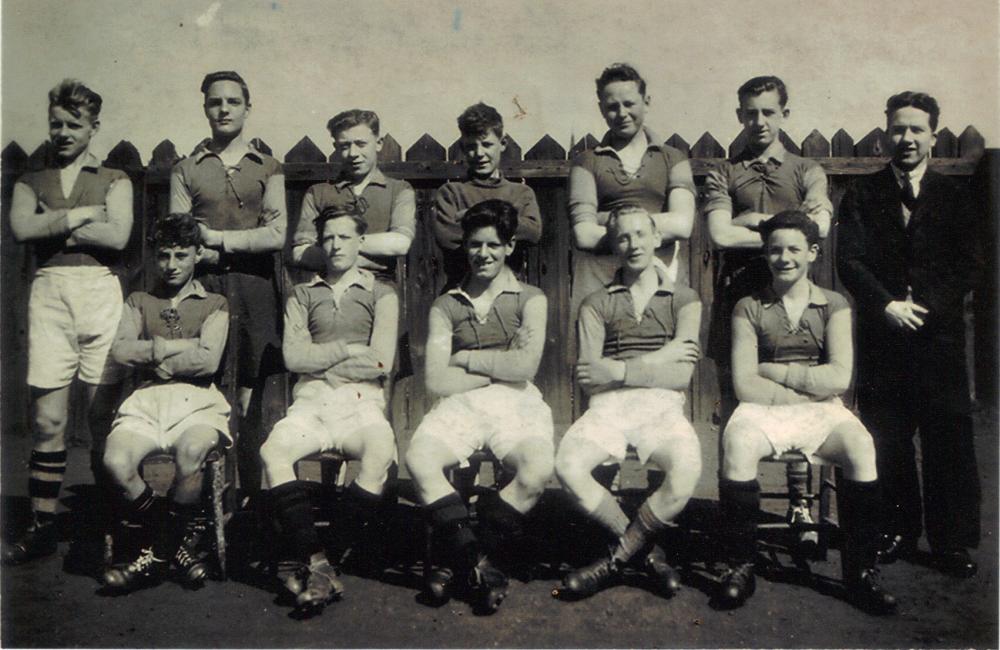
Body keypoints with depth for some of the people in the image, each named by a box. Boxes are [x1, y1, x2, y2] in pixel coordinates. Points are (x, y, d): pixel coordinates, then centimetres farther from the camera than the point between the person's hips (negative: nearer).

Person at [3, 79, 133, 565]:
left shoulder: (115, 180, 14)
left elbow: (117, 236, -4)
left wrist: (52, 225, -1)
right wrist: (83, 215, -2)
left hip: (100, 291, -2)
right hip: (48, 292, 2)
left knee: (104, 415, -2)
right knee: (47, 417, 0)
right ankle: (42, 527, 7)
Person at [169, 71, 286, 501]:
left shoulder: (268, 169, 12)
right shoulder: (186, 170, 13)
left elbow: (277, 235, 0)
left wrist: (216, 238, -5)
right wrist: (240, 250, -7)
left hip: (254, 289, 0)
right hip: (202, 288, 0)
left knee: (251, 396, -1)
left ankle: (252, 494, 7)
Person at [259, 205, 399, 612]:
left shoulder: (380, 294, 14)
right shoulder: (303, 295, 20)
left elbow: (380, 362, 0)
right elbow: (293, 357, 5)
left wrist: (318, 359, 3)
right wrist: (348, 349, -1)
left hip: (361, 400, -2)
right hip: (311, 400, 2)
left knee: (381, 453, -34)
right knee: (273, 450, -29)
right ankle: (316, 561, -29)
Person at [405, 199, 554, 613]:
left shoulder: (529, 299, 13)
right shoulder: (446, 306, 16)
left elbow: (525, 367, -4)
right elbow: (436, 381, 3)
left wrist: (466, 359, 2)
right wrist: (501, 366, 1)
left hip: (516, 403, -1)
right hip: (460, 404, 1)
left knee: (537, 471, -31)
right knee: (418, 459, -30)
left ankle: (459, 559, -12)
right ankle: (477, 561, -17)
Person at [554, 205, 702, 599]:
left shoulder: (684, 300, 15)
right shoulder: (596, 304, 16)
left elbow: (681, 376, 2)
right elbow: (589, 381, 3)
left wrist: (619, 370, -8)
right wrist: (659, 359, -3)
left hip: (662, 405, -1)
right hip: (608, 406, 1)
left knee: (687, 472, -33)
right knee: (567, 466, -29)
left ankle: (617, 557, -10)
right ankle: (646, 550, -7)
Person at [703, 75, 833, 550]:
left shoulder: (807, 171, 14)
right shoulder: (722, 174, 12)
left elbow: (819, 226, -5)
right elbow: (719, 235, -4)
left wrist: (752, 220, -3)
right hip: (737, 296, 0)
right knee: (733, 400, 2)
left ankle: (800, 506, 10)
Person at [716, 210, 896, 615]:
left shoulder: (834, 305, 10)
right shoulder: (749, 308, 7)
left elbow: (839, 378, -4)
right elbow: (745, 384, -3)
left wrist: (773, 371, -6)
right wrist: (806, 389, -7)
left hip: (822, 412, 1)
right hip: (764, 410, -1)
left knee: (861, 447, -30)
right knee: (737, 443, -33)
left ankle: (860, 570, -12)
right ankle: (741, 566, -18)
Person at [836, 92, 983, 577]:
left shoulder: (952, 196, 11)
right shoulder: (862, 195, 9)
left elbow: (970, 264, 3)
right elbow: (849, 260, -1)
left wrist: (925, 305, -11)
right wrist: (887, 305, -13)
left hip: (939, 335, 0)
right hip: (881, 337, 0)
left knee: (949, 441, 1)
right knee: (887, 441, 4)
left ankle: (952, 541, 13)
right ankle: (898, 532, 19)